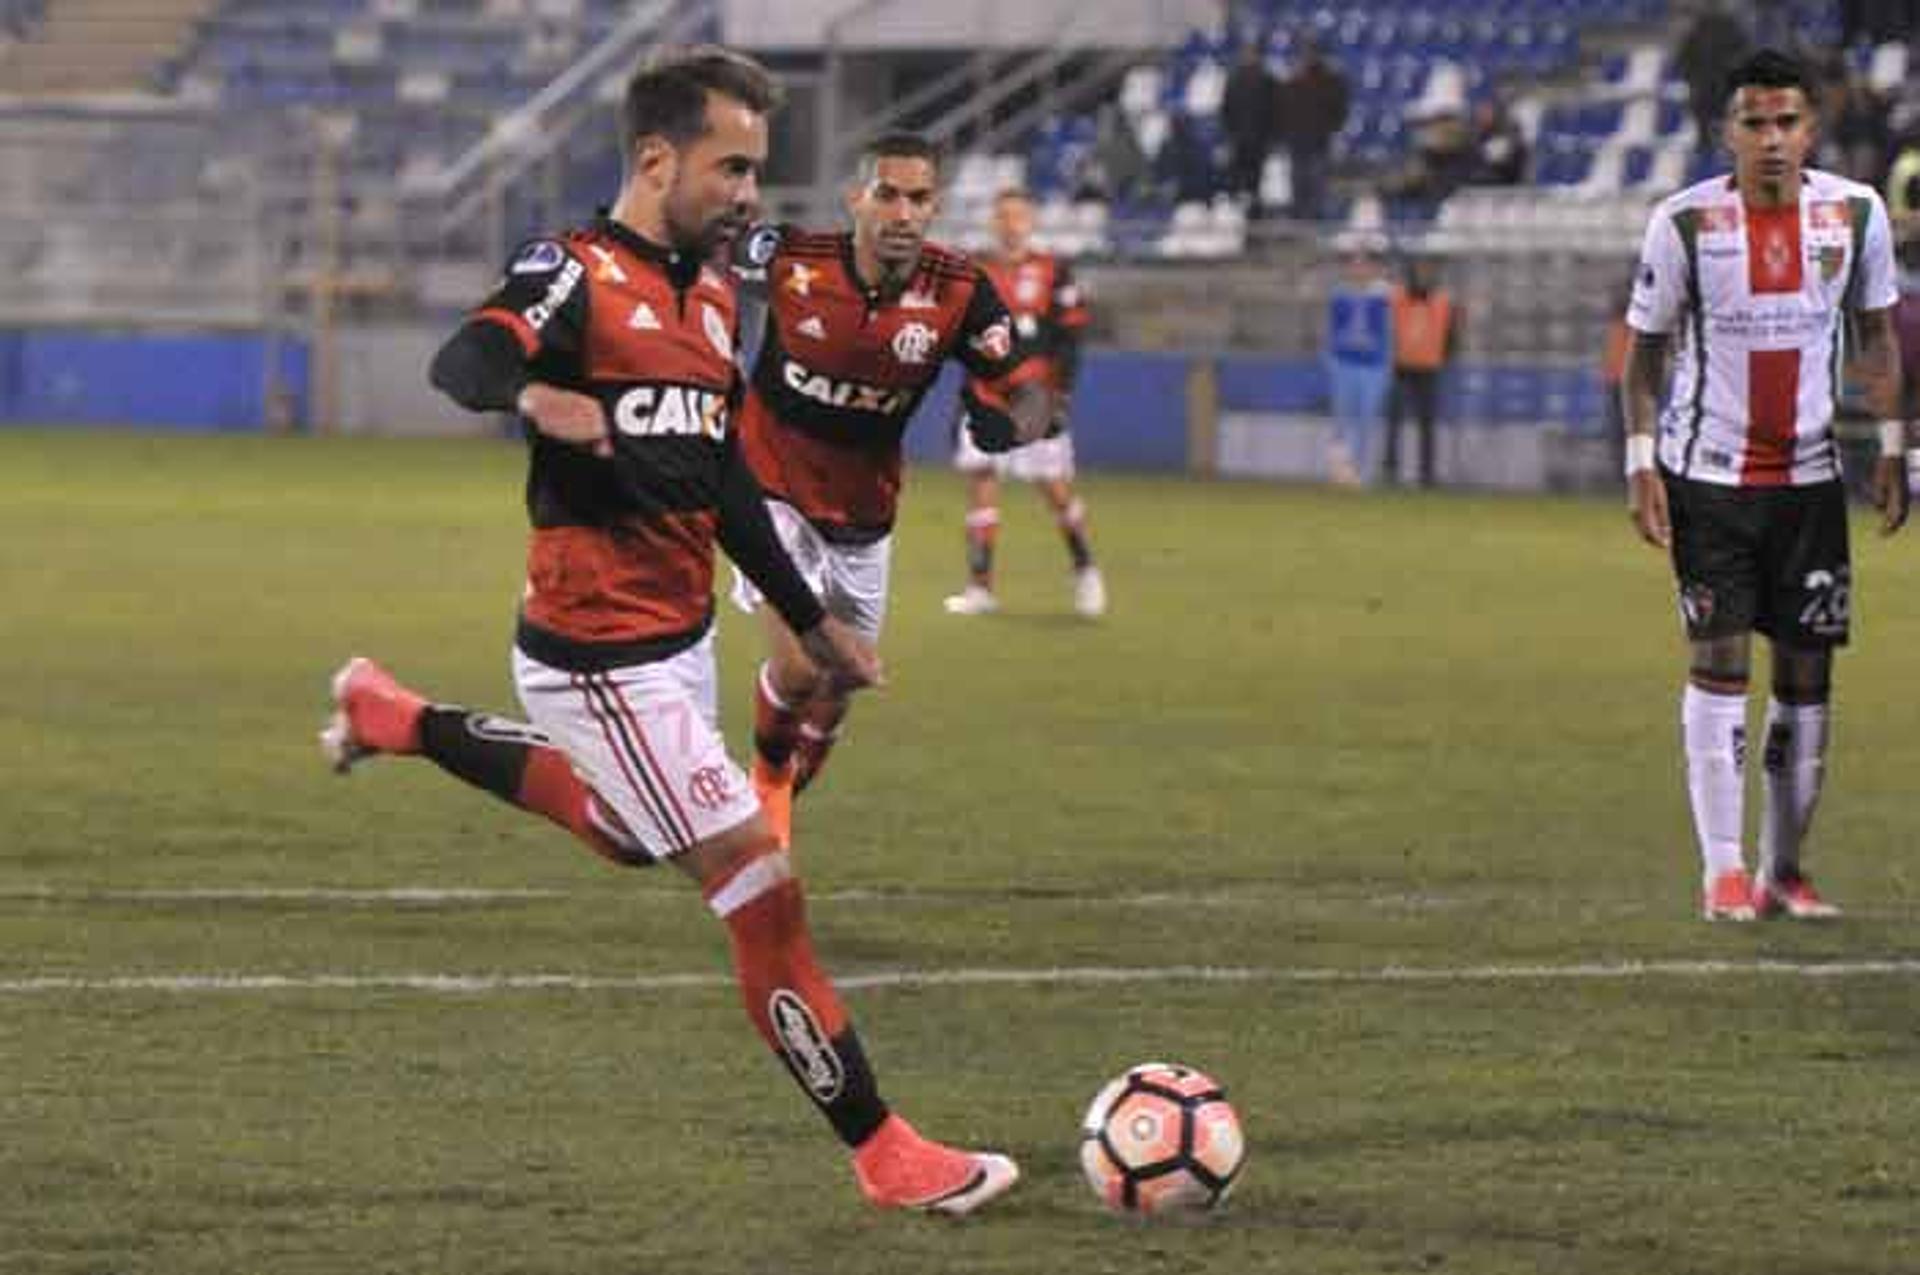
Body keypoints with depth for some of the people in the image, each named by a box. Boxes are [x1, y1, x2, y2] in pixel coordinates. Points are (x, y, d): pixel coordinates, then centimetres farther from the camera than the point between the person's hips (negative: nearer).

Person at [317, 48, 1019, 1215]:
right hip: (604, 657, -10)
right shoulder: (577, 275, -16)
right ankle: (884, 1153, -2)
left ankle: (394, 717, 43)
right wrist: (534, 393, -58)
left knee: (630, 837, 33)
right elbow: (463, 361, -35)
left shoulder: (712, 300, 11)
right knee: (761, 884, -9)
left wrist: (812, 619, 22)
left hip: (682, 637, 10)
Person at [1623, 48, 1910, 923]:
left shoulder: (1856, 213, -1)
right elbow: (1646, 347, -1)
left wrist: (1893, 448, 5)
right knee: (1719, 661, -7)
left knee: (1808, 667, 3)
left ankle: (1784, 869, 12)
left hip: (1809, 473, 3)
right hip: (1708, 473, -3)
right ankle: (1723, 872, -3)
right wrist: (1641, 464, -8)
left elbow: (1876, 332, 11)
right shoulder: (1684, 222, -8)